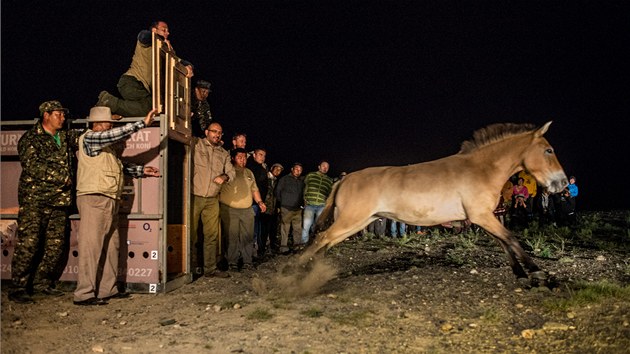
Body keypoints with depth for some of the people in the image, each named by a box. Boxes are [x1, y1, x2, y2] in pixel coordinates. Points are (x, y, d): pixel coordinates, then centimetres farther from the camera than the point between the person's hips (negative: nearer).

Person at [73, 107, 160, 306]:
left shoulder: (106, 145, 20)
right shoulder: (89, 138, -7)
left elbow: (120, 165, 28)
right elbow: (116, 134, -21)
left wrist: (141, 170, 21)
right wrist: (143, 123, -21)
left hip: (109, 200, 10)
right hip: (94, 199, -10)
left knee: (111, 246, 11)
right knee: (91, 247, -8)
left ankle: (108, 289, 18)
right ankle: (84, 294, -4)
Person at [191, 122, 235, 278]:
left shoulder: (224, 154, 16)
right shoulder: (196, 144, 2)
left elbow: (231, 171, 12)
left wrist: (224, 177, -8)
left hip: (212, 200, 4)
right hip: (194, 197, -4)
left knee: (212, 235, 5)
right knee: (191, 233, 2)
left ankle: (210, 268, 13)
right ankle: (193, 265, 16)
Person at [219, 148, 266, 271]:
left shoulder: (249, 172, 19)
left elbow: (254, 189, 23)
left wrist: (260, 202, 14)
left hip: (247, 210, 5)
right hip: (229, 210, -5)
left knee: (247, 237, 5)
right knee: (232, 237, -4)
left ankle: (247, 261, 12)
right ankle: (232, 263, 5)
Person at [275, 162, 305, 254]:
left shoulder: (302, 181, 13)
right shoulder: (284, 179, 2)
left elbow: (303, 194, 19)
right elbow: (278, 191, 4)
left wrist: (301, 203, 8)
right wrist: (281, 202, 4)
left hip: (298, 209, 4)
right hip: (286, 209, -4)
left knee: (298, 229, 6)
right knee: (285, 229, -4)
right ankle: (284, 248, 1)